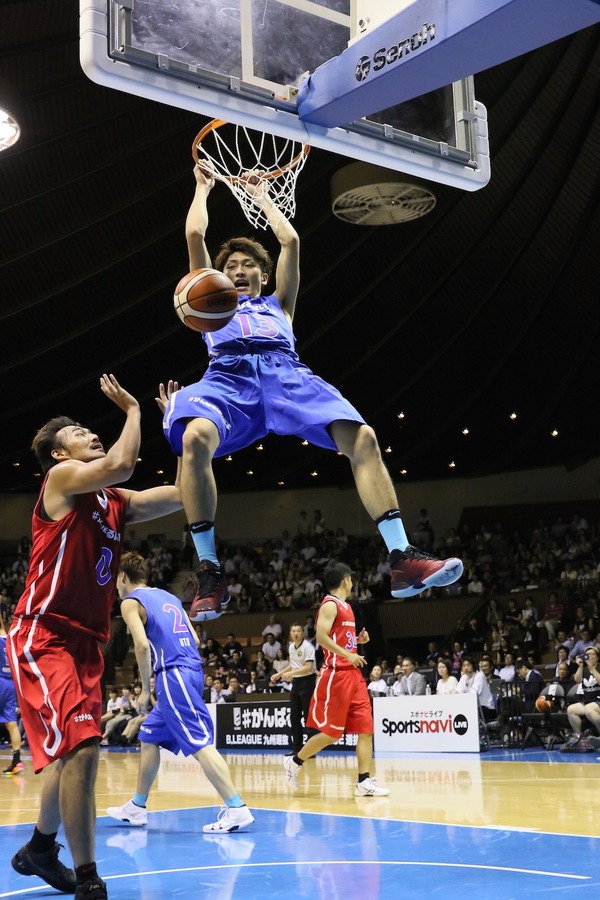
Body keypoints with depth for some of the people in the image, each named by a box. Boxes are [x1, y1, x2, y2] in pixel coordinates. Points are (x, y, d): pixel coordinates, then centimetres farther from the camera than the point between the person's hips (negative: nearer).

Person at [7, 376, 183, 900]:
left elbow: (184, 493, 8)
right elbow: (120, 465, -26)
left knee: (71, 753, 20)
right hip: (42, 638, -9)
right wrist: (133, 410, -10)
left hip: (84, 642, 9)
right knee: (82, 748, -18)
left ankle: (40, 849, 41)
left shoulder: (116, 502, 14)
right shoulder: (61, 477, -7)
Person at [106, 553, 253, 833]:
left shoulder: (130, 602, -1)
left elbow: (142, 645, -15)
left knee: (200, 743, -13)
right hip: (192, 671, 9)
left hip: (172, 675, -9)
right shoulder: (168, 597, 22)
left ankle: (237, 809, -19)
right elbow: (195, 640, 17)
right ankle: (137, 807, 27)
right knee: (149, 736, 20)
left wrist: (145, 689, -7)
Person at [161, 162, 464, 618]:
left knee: (363, 439, -24)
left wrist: (263, 197, 48)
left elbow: (291, 241, 33)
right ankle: (210, 571, -32)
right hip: (229, 375, -1)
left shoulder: (278, 304, 38)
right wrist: (203, 186, 45)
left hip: (287, 374, 2)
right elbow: (195, 234, 31)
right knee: (195, 438, -37)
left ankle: (402, 560, -30)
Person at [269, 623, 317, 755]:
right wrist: (279, 674, 21)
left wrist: (290, 673, -28)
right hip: (296, 682, 8)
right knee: (294, 716, 8)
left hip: (307, 681, -8)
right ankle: (297, 747, 16)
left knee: (308, 716, -7)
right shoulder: (291, 647, 10)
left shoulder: (307, 647, -14)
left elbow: (308, 667, -23)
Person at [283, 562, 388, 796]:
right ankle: (295, 761, 15)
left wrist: (358, 640, 12)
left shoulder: (346, 606, 18)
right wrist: (348, 655, -24)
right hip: (336, 675, -9)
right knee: (330, 732, -4)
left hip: (353, 675, 9)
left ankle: (364, 782, 2)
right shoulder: (330, 604, -9)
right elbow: (321, 636, -22)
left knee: (365, 728, 1)